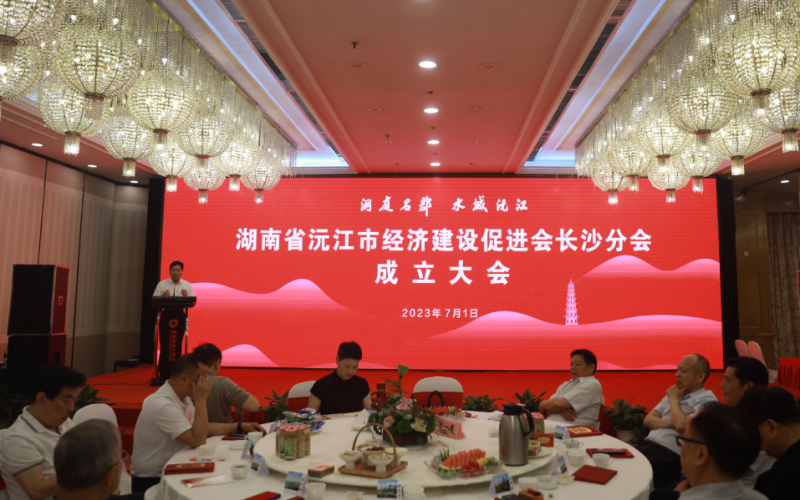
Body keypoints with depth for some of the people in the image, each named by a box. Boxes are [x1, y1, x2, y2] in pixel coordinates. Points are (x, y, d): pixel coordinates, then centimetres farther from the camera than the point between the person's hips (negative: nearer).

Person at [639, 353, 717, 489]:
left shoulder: (706, 399, 0)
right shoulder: (674, 393, 22)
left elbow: (681, 426, -16)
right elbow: (648, 420, 13)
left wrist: (674, 399, 1)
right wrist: (671, 423, -6)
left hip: (671, 458, -7)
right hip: (647, 447, 7)